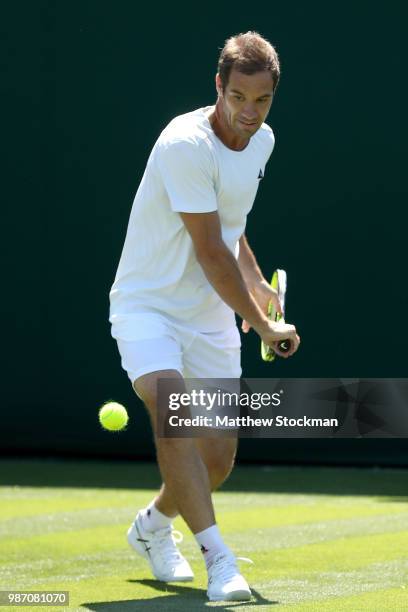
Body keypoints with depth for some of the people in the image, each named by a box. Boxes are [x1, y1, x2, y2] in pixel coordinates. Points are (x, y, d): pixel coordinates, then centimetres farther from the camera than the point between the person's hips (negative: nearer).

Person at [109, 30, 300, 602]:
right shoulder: (186, 144, -23)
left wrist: (255, 279, 5)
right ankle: (217, 556, -31)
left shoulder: (261, 141, 3)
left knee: (218, 458, 3)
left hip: (212, 317, 7)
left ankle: (153, 524, 33)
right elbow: (211, 253, -21)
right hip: (147, 304, -7)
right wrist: (263, 326, -13)